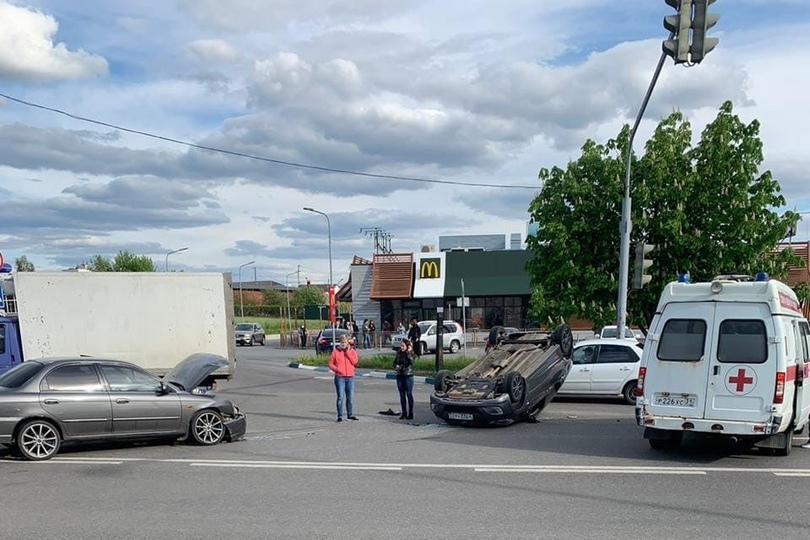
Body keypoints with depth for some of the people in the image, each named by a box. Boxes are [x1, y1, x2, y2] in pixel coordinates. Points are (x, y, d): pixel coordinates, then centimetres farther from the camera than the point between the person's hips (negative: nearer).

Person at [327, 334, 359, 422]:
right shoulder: (335, 352, 2)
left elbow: (355, 361, -7)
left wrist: (347, 352, -8)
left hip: (350, 377, 3)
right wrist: (337, 369, -14)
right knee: (340, 397, -5)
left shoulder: (352, 351, 8)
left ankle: (350, 414, 19)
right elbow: (330, 364, 1)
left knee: (350, 397, 8)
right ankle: (340, 416, 1)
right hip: (339, 377, -3)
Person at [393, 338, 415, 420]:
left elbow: (411, 361, -24)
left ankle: (410, 413, 4)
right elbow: (395, 362, 16)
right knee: (402, 395, 9)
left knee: (409, 395, -1)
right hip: (400, 376, 5)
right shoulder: (399, 353, 8)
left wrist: (408, 352, -22)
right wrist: (396, 366, -4)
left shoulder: (410, 354, -6)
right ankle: (404, 413, 16)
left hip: (408, 376, -5)